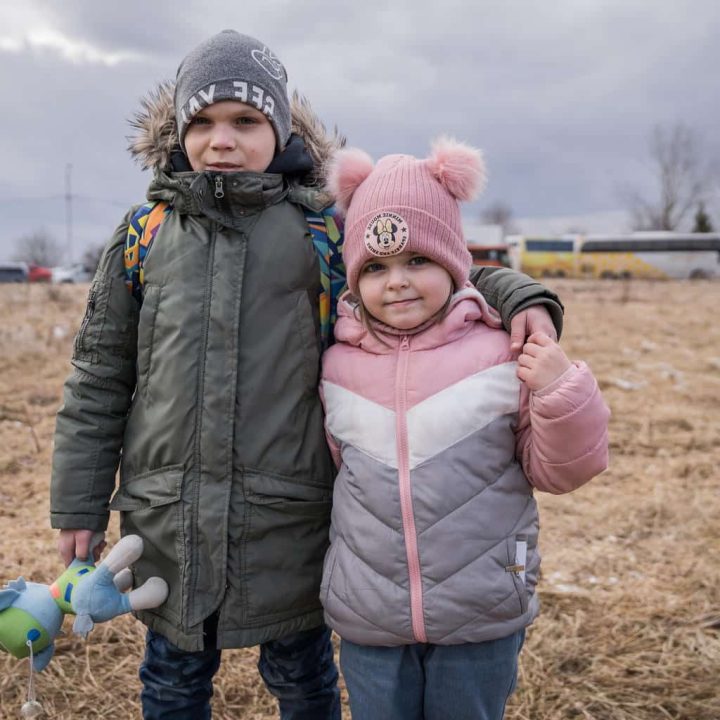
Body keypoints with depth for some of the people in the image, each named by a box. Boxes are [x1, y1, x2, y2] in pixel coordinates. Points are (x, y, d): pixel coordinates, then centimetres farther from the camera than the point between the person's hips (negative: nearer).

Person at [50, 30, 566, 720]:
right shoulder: (143, 234, 2)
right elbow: (99, 378, 6)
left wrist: (520, 297, -15)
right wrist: (78, 505, 7)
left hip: (287, 519, -1)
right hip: (165, 516, 2)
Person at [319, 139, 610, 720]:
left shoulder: (502, 353, -10)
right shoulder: (337, 366, -1)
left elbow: (556, 471, -5)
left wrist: (562, 395, -19)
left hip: (482, 624, -2)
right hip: (367, 622, 2)